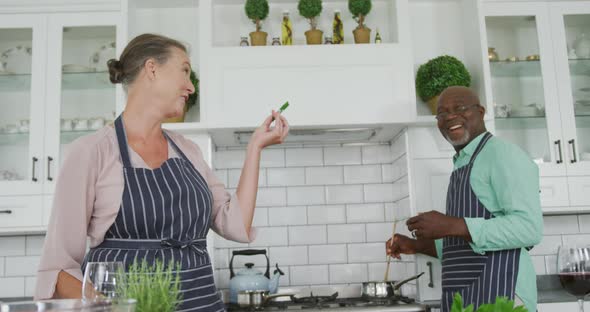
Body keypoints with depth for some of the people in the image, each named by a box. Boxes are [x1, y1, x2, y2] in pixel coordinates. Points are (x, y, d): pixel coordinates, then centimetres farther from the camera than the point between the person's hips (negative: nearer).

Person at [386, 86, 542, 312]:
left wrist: (452, 225, -24)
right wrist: (417, 245, 14)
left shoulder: (502, 153, -10)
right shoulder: (463, 165, 16)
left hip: (497, 294, -8)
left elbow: (528, 228, -22)